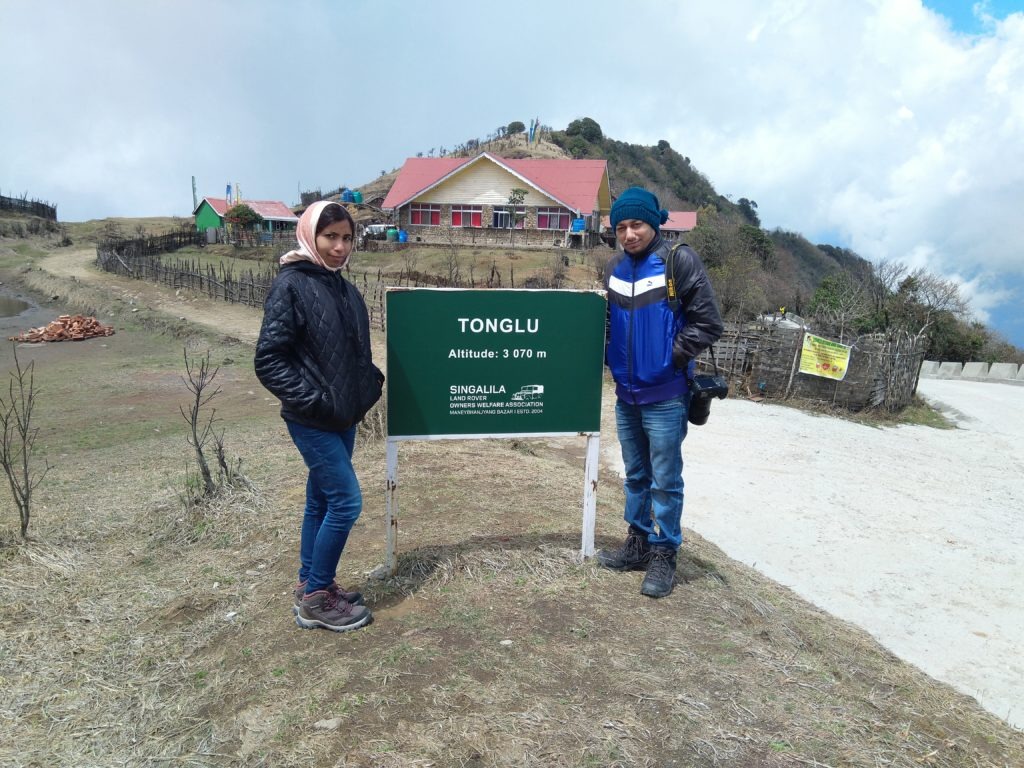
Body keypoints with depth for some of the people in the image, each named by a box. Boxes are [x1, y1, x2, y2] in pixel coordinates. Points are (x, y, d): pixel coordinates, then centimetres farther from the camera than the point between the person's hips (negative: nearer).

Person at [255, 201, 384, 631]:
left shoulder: (343, 287, 9)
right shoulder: (291, 285, -13)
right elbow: (268, 359, -16)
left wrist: (370, 383, 6)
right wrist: (312, 401, -19)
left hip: (342, 417, 8)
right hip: (312, 420, -7)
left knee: (321, 501, 16)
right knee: (346, 502, -5)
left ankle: (310, 588, 31)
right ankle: (316, 599, 12)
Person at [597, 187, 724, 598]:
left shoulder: (680, 260, -10)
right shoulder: (616, 266, 7)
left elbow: (708, 323, -11)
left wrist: (673, 356, -11)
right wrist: (612, 358, 7)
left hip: (665, 396, -6)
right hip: (626, 393, 6)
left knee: (665, 480, 3)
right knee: (635, 475, 17)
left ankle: (664, 556, 18)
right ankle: (638, 544, 32)